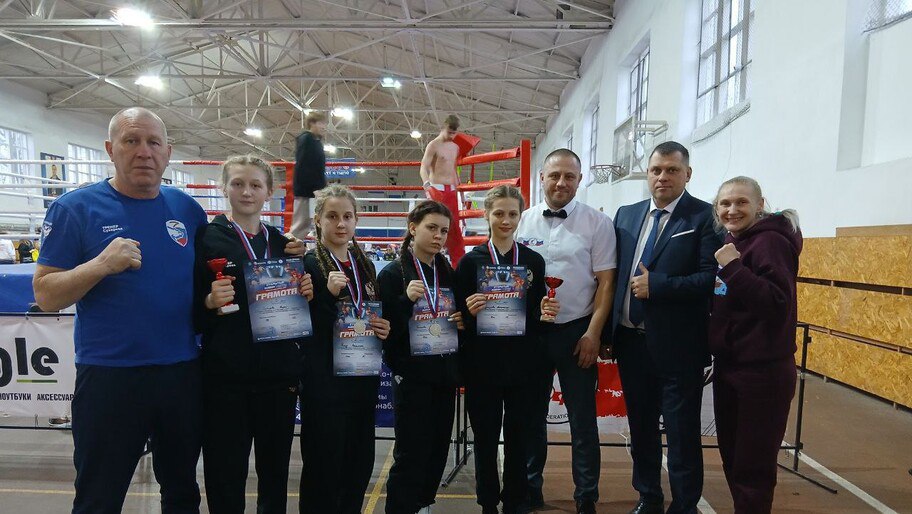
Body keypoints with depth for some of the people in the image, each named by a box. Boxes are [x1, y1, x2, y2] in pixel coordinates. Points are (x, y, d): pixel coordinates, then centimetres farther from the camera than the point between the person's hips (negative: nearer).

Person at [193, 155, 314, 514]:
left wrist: (306, 294, -4)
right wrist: (210, 302, -23)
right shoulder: (206, 238, -2)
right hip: (225, 375, -3)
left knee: (275, 471, 16)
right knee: (225, 475, 7)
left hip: (279, 373, 4)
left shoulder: (283, 244, 10)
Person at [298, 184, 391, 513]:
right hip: (324, 379, -6)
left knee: (360, 460, 15)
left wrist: (384, 329, -2)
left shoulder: (365, 265, 10)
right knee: (324, 461, 6)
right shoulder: (306, 264, -8)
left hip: (364, 375, 6)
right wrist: (328, 294, -24)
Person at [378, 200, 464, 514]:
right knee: (411, 452, -1)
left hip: (444, 372, 6)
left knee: (438, 447, 14)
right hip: (412, 374, -5)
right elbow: (384, 327, -13)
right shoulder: (393, 273, -8)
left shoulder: (448, 272, 8)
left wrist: (462, 321, -3)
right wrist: (407, 299, -27)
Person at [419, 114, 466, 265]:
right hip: (437, 190, -7)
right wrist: (427, 185, -34)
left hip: (451, 191, 7)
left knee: (455, 227, 7)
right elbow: (423, 168, -17)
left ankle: (458, 261, 13)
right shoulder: (433, 145, -6)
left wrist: (458, 187, 23)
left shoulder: (455, 147, 16)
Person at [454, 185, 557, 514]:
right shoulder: (470, 260, -1)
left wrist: (545, 312, -11)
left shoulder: (533, 261, 5)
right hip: (482, 363, -1)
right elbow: (459, 315, 0)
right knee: (485, 438, 9)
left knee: (517, 437, 12)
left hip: (521, 363, 2)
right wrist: (470, 311, -21)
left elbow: (538, 314, 10)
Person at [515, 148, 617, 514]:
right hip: (530, 330, 2)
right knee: (531, 415, 14)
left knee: (583, 421, 8)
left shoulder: (597, 223, -3)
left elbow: (605, 281, -3)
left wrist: (592, 333, -9)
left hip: (576, 331, -2)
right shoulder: (523, 221, 3)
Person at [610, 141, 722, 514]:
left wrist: (656, 285, -18)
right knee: (640, 427, 19)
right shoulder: (626, 215, 9)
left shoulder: (705, 217, -6)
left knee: (682, 434, 8)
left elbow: (712, 278, -16)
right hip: (631, 341, 5)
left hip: (677, 345, -5)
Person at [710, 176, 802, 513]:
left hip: (762, 372, -8)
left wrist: (733, 268, -29)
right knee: (731, 457, 20)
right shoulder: (731, 241, 10)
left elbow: (778, 304, -26)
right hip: (727, 366, 8)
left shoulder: (770, 241, -14)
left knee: (752, 467, 6)